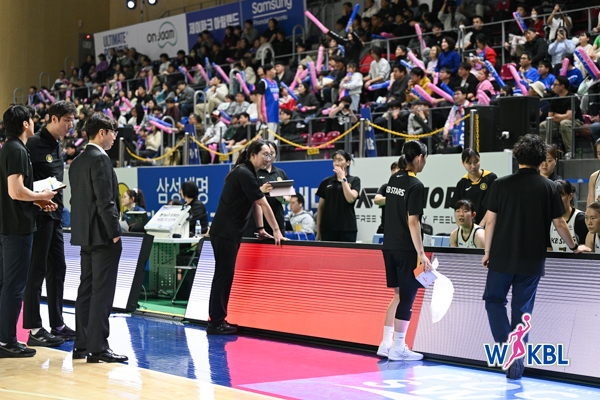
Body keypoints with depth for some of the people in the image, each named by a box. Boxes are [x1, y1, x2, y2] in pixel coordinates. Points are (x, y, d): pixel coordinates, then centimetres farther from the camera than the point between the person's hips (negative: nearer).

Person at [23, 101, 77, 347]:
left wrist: (58, 205, 15)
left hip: (55, 215, 9)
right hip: (39, 214, -9)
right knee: (36, 270, -5)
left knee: (57, 268, 12)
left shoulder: (57, 146, 15)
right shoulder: (34, 144, -12)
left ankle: (57, 325, 20)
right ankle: (34, 329, 0)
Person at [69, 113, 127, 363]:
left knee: (86, 290, 13)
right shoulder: (100, 159, -13)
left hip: (85, 235, 10)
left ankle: (81, 345, 17)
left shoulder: (77, 162, 15)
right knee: (102, 292, -7)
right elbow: (105, 200, -20)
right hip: (102, 234, -10)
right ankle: (98, 348, -7)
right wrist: (115, 232, -16)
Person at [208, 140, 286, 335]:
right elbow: (263, 204, -15)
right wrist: (276, 231, -13)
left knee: (225, 275, 11)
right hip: (224, 232, -10)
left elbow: (257, 203, 21)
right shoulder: (244, 174, -15)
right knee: (223, 275, -8)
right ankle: (216, 322, -5)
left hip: (231, 233, 10)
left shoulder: (248, 173, 17)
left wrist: (260, 229, 16)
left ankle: (217, 320, 16)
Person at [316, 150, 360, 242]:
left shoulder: (354, 180, 6)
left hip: (347, 228, -2)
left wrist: (342, 178, -8)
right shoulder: (326, 182, 10)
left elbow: (351, 199, -11)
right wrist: (318, 231, 8)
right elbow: (320, 207, 12)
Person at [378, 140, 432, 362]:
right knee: (406, 298, 1)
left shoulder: (393, 179, 10)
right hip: (406, 249, -8)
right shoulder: (415, 185, -15)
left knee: (399, 295, 17)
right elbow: (413, 221, -18)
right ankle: (398, 348, 6)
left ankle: (386, 343, 16)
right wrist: (421, 253, -17)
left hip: (389, 246, 8)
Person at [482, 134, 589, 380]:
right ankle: (517, 363, 11)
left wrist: (488, 252, 9)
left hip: (502, 257, -1)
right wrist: (574, 247, 18)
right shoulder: (548, 187, -2)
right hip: (532, 260, 1)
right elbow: (559, 224, 2)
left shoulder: (501, 184, -4)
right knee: (522, 308, 10)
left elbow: (490, 221, -3)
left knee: (494, 299, 15)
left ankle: (504, 344, -6)